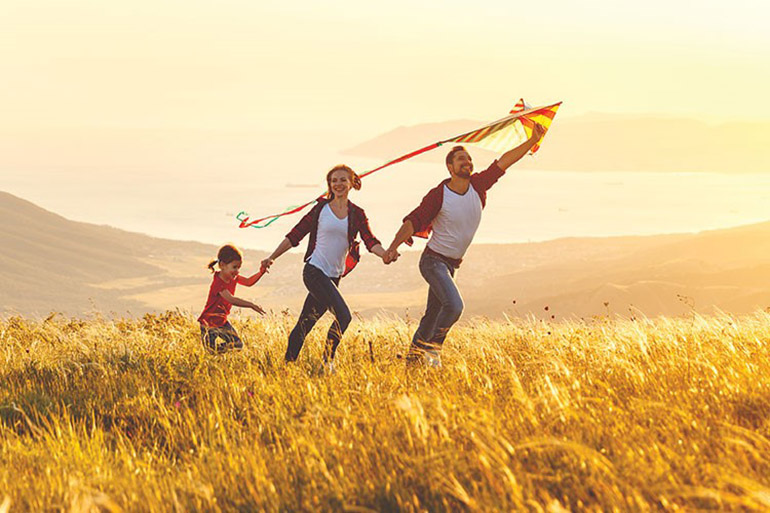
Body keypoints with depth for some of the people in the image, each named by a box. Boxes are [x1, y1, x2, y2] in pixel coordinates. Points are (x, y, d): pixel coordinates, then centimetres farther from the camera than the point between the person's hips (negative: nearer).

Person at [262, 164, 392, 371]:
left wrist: (385, 254, -25)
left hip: (333, 276, 4)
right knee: (343, 315, -18)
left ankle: (288, 363, 18)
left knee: (305, 323, 9)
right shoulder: (321, 209, 0)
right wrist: (272, 257, -1)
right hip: (315, 270, -4)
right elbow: (295, 235, 4)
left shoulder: (357, 214, 8)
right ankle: (328, 360, -4)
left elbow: (370, 241, -4)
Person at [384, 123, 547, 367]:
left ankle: (414, 354, 23)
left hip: (450, 265, 7)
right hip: (434, 260, -7)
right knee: (454, 305, -23)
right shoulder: (438, 195, -16)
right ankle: (433, 348, -7)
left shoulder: (477, 185, -3)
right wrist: (393, 246, -28)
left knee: (434, 313, 12)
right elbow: (413, 222, -15)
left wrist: (533, 140, -13)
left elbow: (504, 161, -5)